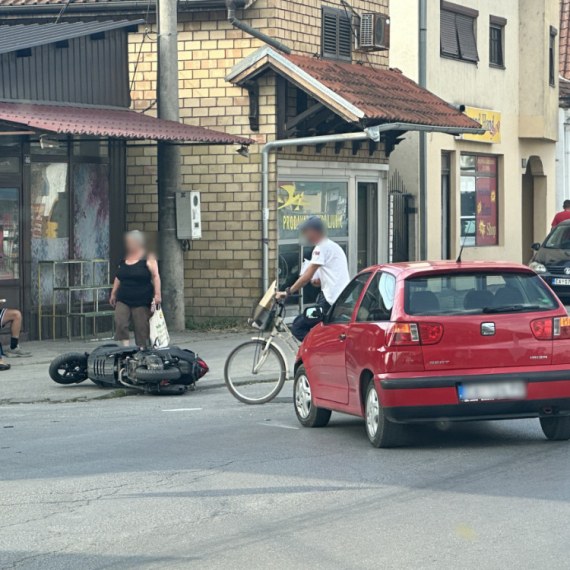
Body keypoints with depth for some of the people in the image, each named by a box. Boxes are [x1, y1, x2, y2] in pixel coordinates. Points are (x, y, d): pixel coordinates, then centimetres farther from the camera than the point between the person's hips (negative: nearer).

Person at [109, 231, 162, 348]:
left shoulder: (147, 258, -4)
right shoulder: (124, 258, 13)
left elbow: (155, 276, -8)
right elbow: (118, 277, 20)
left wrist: (157, 294, -16)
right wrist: (113, 293, 17)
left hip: (141, 301, -5)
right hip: (123, 300, 5)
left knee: (141, 327, -1)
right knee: (119, 322, -14)